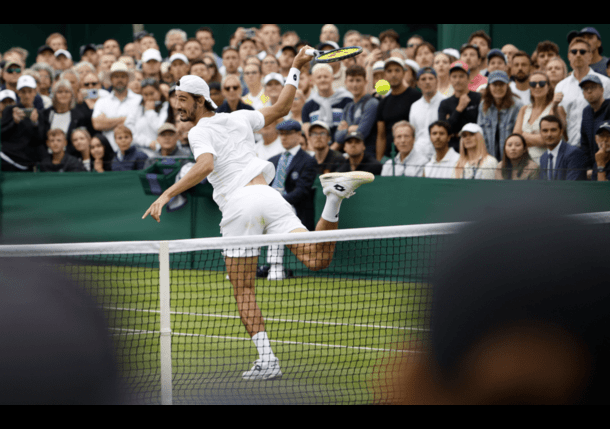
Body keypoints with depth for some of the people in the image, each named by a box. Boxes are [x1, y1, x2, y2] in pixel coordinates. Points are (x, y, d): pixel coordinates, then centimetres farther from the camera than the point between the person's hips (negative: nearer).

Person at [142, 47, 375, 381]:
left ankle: (267, 359, -3)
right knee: (315, 260, -7)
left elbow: (206, 165, -20)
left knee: (243, 291, 7)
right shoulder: (239, 118, 19)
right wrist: (295, 68, 40)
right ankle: (334, 196, -28)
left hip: (239, 205, -5)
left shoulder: (200, 132, 1)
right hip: (268, 195, 5)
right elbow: (281, 108, 32)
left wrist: (166, 195, -24)